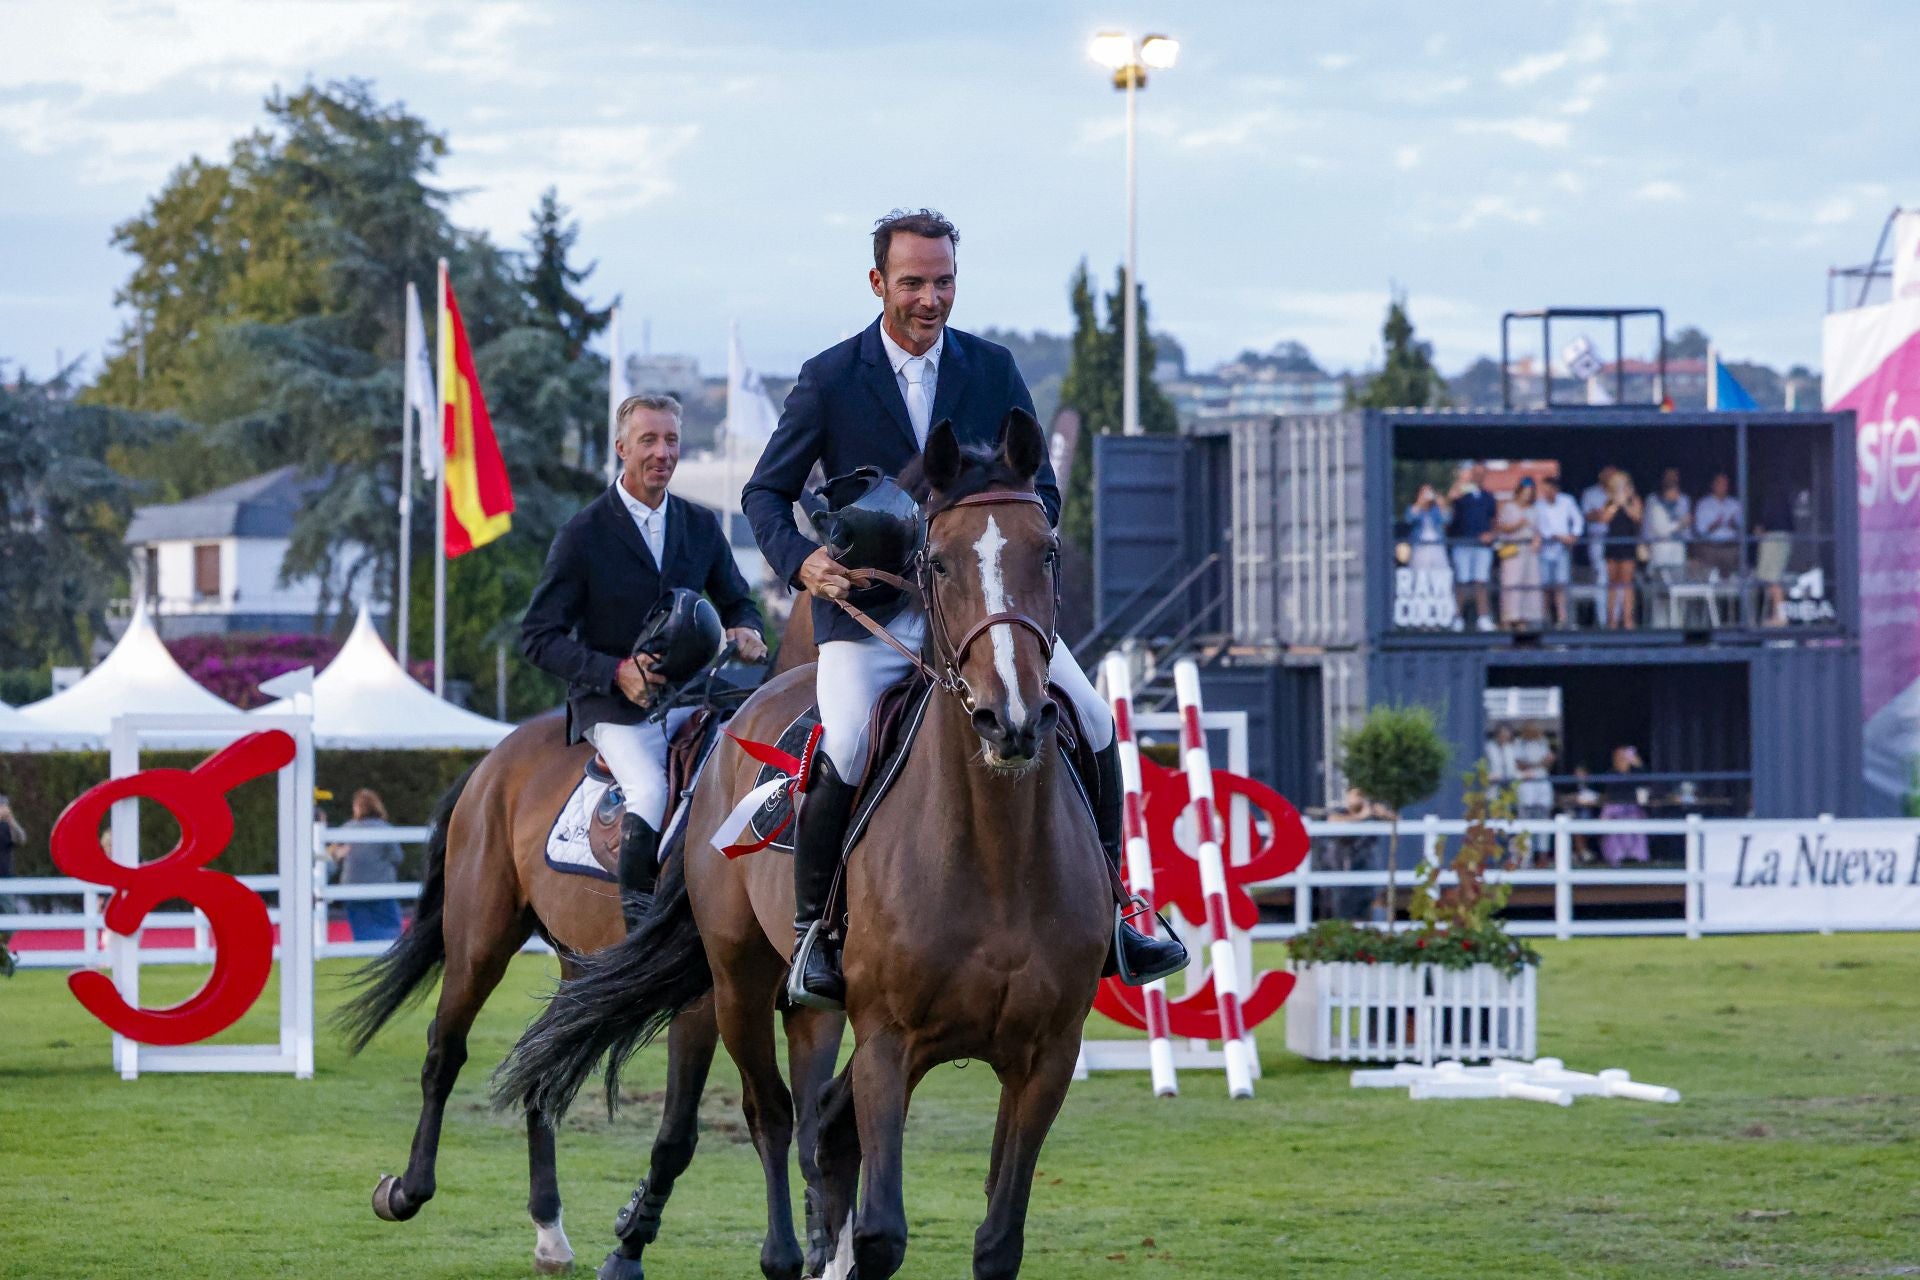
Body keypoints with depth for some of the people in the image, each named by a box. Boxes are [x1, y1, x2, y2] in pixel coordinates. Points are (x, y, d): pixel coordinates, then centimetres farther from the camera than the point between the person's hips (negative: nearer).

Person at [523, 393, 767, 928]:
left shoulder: (701, 525, 10)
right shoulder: (583, 536, -4)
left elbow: (736, 602, 22)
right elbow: (538, 637, -4)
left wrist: (745, 631, -4)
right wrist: (616, 672, -18)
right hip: (614, 706, -5)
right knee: (651, 792, -32)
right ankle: (635, 906, -16)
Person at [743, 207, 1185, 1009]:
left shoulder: (992, 370, 5)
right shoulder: (829, 380, -1)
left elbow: (1041, 489, 8)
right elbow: (766, 493, 4)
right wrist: (801, 562, -17)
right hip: (866, 608, -3)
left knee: (1091, 721, -9)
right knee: (843, 753, -26)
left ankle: (1105, 912, 6)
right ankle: (811, 929, -7)